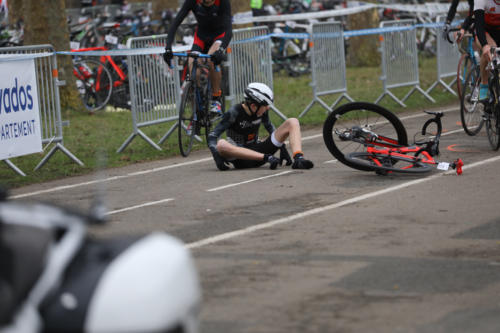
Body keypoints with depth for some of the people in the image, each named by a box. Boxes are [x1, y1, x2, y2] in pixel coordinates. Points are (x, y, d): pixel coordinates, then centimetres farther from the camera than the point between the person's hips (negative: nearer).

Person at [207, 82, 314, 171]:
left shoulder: (263, 111, -2)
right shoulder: (234, 113, -17)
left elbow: (270, 128, 17)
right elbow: (212, 136, -19)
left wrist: (282, 149, 11)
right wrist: (217, 156, -34)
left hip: (257, 151, 5)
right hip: (240, 155, -5)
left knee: (292, 122, -7)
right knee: (221, 144, -41)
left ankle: (298, 159, -35)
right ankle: (267, 158, -42)